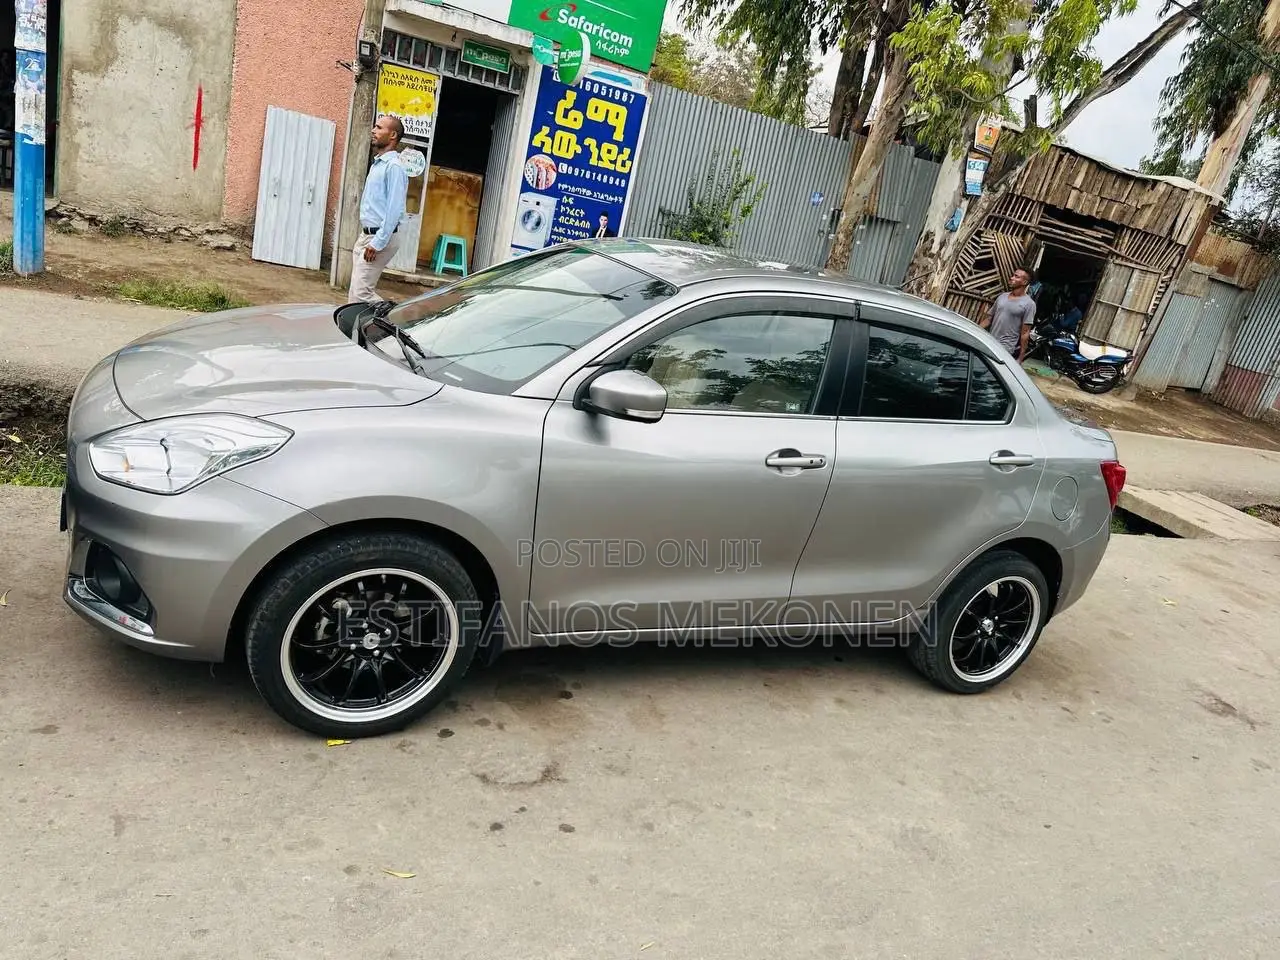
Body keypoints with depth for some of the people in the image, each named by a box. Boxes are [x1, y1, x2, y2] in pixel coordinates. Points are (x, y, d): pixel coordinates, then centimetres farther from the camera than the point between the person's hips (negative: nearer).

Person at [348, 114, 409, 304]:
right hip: (366, 235, 10)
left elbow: (394, 210, -21)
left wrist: (377, 243, -23)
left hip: (380, 238, -10)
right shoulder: (377, 164, 16)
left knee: (361, 293, -14)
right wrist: (365, 238, 19)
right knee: (355, 293, 10)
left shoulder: (393, 166, -14)